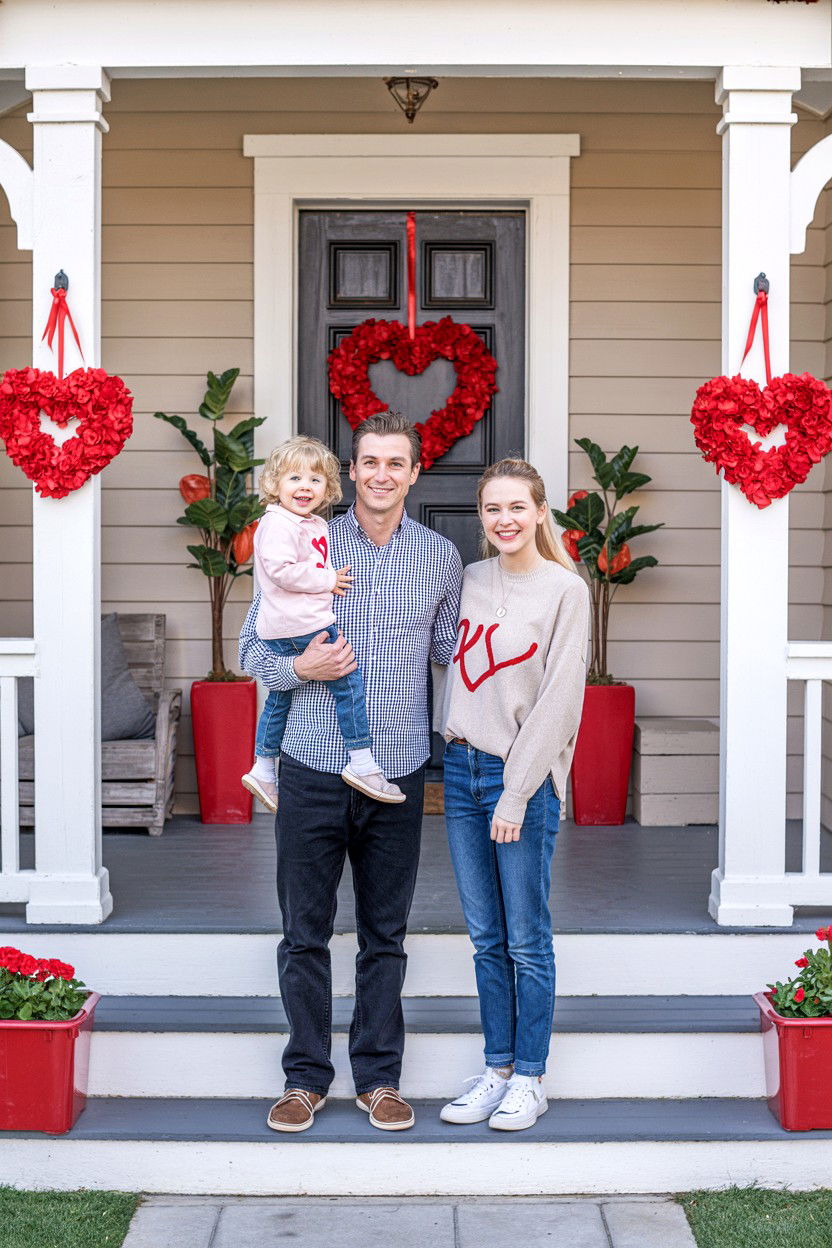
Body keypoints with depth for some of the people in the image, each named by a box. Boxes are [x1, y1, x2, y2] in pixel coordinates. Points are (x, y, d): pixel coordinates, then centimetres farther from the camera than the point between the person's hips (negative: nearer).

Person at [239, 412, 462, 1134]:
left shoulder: (441, 557, 6)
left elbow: (451, 648, 15)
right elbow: (252, 646, 4)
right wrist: (300, 668, -14)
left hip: (398, 771, 1)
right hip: (314, 768, -1)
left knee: (386, 935, 10)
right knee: (305, 932, 6)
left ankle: (379, 1076, 22)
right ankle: (306, 1076, 20)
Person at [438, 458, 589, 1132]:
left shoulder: (566, 589, -8)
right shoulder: (470, 579, 9)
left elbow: (559, 697, -11)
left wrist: (517, 791, -14)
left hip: (525, 777, -5)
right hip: (462, 770, 5)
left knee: (527, 941, 2)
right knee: (487, 939, 11)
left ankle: (530, 1079, 13)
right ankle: (496, 1070, 21)